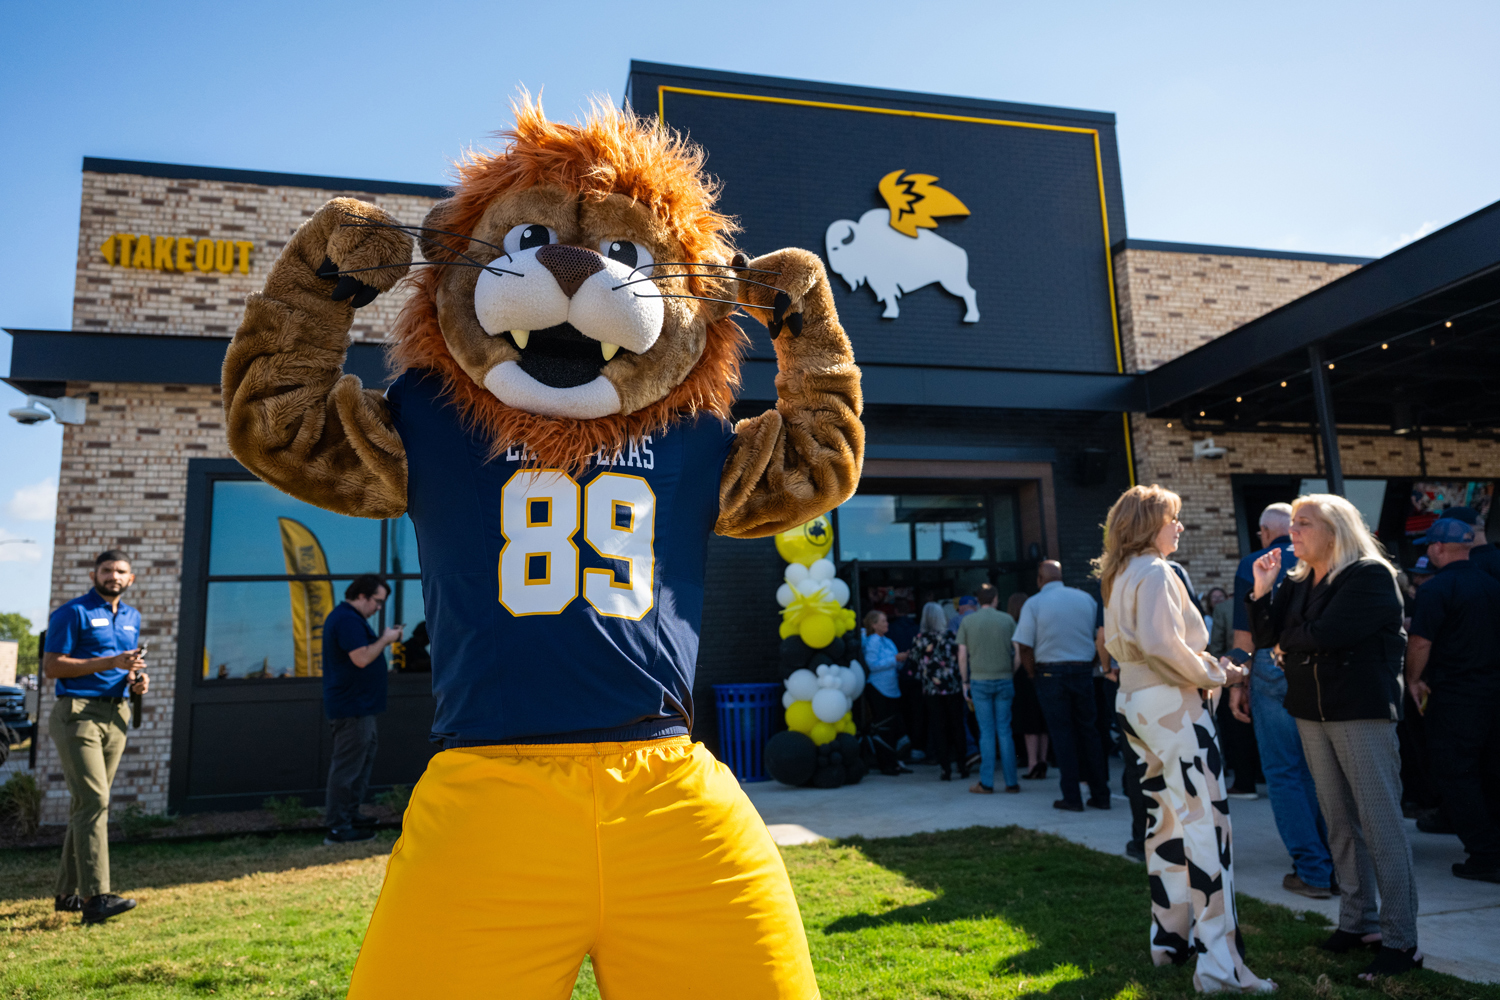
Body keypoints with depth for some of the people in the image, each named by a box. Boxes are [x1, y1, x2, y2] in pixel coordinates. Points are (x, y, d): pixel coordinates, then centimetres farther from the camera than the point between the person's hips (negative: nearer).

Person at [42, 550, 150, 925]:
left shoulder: (132, 617, 18)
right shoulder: (72, 612, -4)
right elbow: (52, 666, -11)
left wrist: (137, 680, 5)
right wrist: (111, 662, -19)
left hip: (116, 716, 7)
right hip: (78, 713, -7)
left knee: (86, 805, 12)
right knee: (93, 800, -15)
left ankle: (68, 893, 20)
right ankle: (95, 897, -17)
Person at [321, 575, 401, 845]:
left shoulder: (345, 617, 17)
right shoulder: (348, 619, -19)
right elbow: (362, 658, -25)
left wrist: (384, 639, 11)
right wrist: (385, 640, -12)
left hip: (357, 706, 11)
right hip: (352, 708, -11)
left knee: (367, 753, 18)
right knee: (347, 766, -6)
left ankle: (350, 814, 27)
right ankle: (338, 828, 0)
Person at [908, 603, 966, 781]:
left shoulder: (919, 639, -6)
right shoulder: (951, 636, -4)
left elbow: (912, 662, -1)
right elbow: (960, 658, 0)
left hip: (932, 690, 0)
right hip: (953, 688, 0)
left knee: (938, 728, 6)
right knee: (956, 726, 11)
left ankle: (946, 769, 5)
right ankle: (962, 766, 15)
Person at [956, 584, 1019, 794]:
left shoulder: (967, 621, 1)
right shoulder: (1007, 620, 2)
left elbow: (962, 656, -1)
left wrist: (965, 681, 7)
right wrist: (1012, 674, 13)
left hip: (980, 681, -1)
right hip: (1004, 680, 1)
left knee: (986, 732, 4)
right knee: (1005, 731, 7)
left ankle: (986, 783, 5)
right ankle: (1011, 782, 10)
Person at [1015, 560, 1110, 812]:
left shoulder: (1033, 604, -5)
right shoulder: (1086, 599, 5)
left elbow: (1024, 647, -10)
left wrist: (1035, 675, 2)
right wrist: (1089, 665, 12)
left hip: (1051, 672, -3)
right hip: (1083, 671, 3)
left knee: (1062, 734, 3)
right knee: (1088, 730, 12)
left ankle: (1072, 798, 5)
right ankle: (1100, 794, 15)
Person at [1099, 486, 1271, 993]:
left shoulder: (1120, 576, 16)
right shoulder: (1155, 572, -13)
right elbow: (1160, 642, -24)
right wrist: (1210, 674, -10)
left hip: (1137, 703, 10)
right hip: (1171, 703, -10)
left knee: (1166, 818, 17)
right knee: (1205, 824, -9)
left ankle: (1170, 937, 26)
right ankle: (1219, 965, -7)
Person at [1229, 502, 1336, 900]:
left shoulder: (1253, 565, -1)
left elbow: (1244, 632, -3)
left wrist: (1237, 684, 4)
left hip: (1273, 669, -4)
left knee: (1284, 774, 4)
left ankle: (1313, 871, 5)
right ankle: (1342, 865, 17)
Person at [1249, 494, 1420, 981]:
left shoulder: (1370, 575, -10)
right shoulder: (1297, 583, 11)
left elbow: (1324, 636, -21)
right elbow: (1264, 636, 4)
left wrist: (1287, 638, -2)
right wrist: (1263, 588, -5)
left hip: (1362, 711, -7)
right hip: (1311, 712, 7)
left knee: (1380, 823, -3)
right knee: (1340, 822, 12)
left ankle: (1401, 940, 4)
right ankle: (1358, 920, 22)